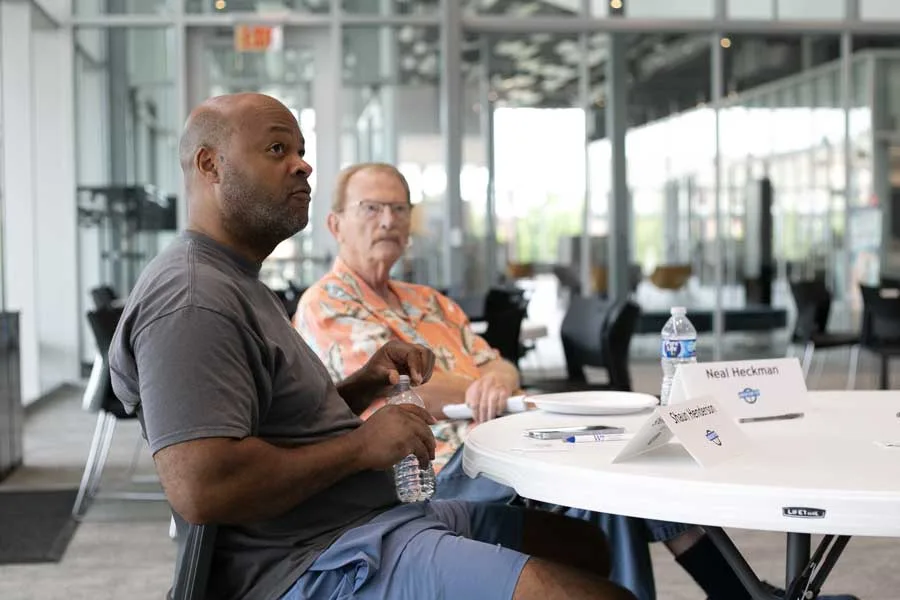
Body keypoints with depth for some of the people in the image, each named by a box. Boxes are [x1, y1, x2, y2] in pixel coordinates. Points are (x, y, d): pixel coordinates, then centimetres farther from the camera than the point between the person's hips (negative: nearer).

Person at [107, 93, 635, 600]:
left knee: (586, 546, 18)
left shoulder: (237, 282, 18)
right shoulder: (192, 299, -16)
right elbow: (200, 488, -28)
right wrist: (361, 445, -17)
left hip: (375, 516, 11)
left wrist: (365, 387, 6)